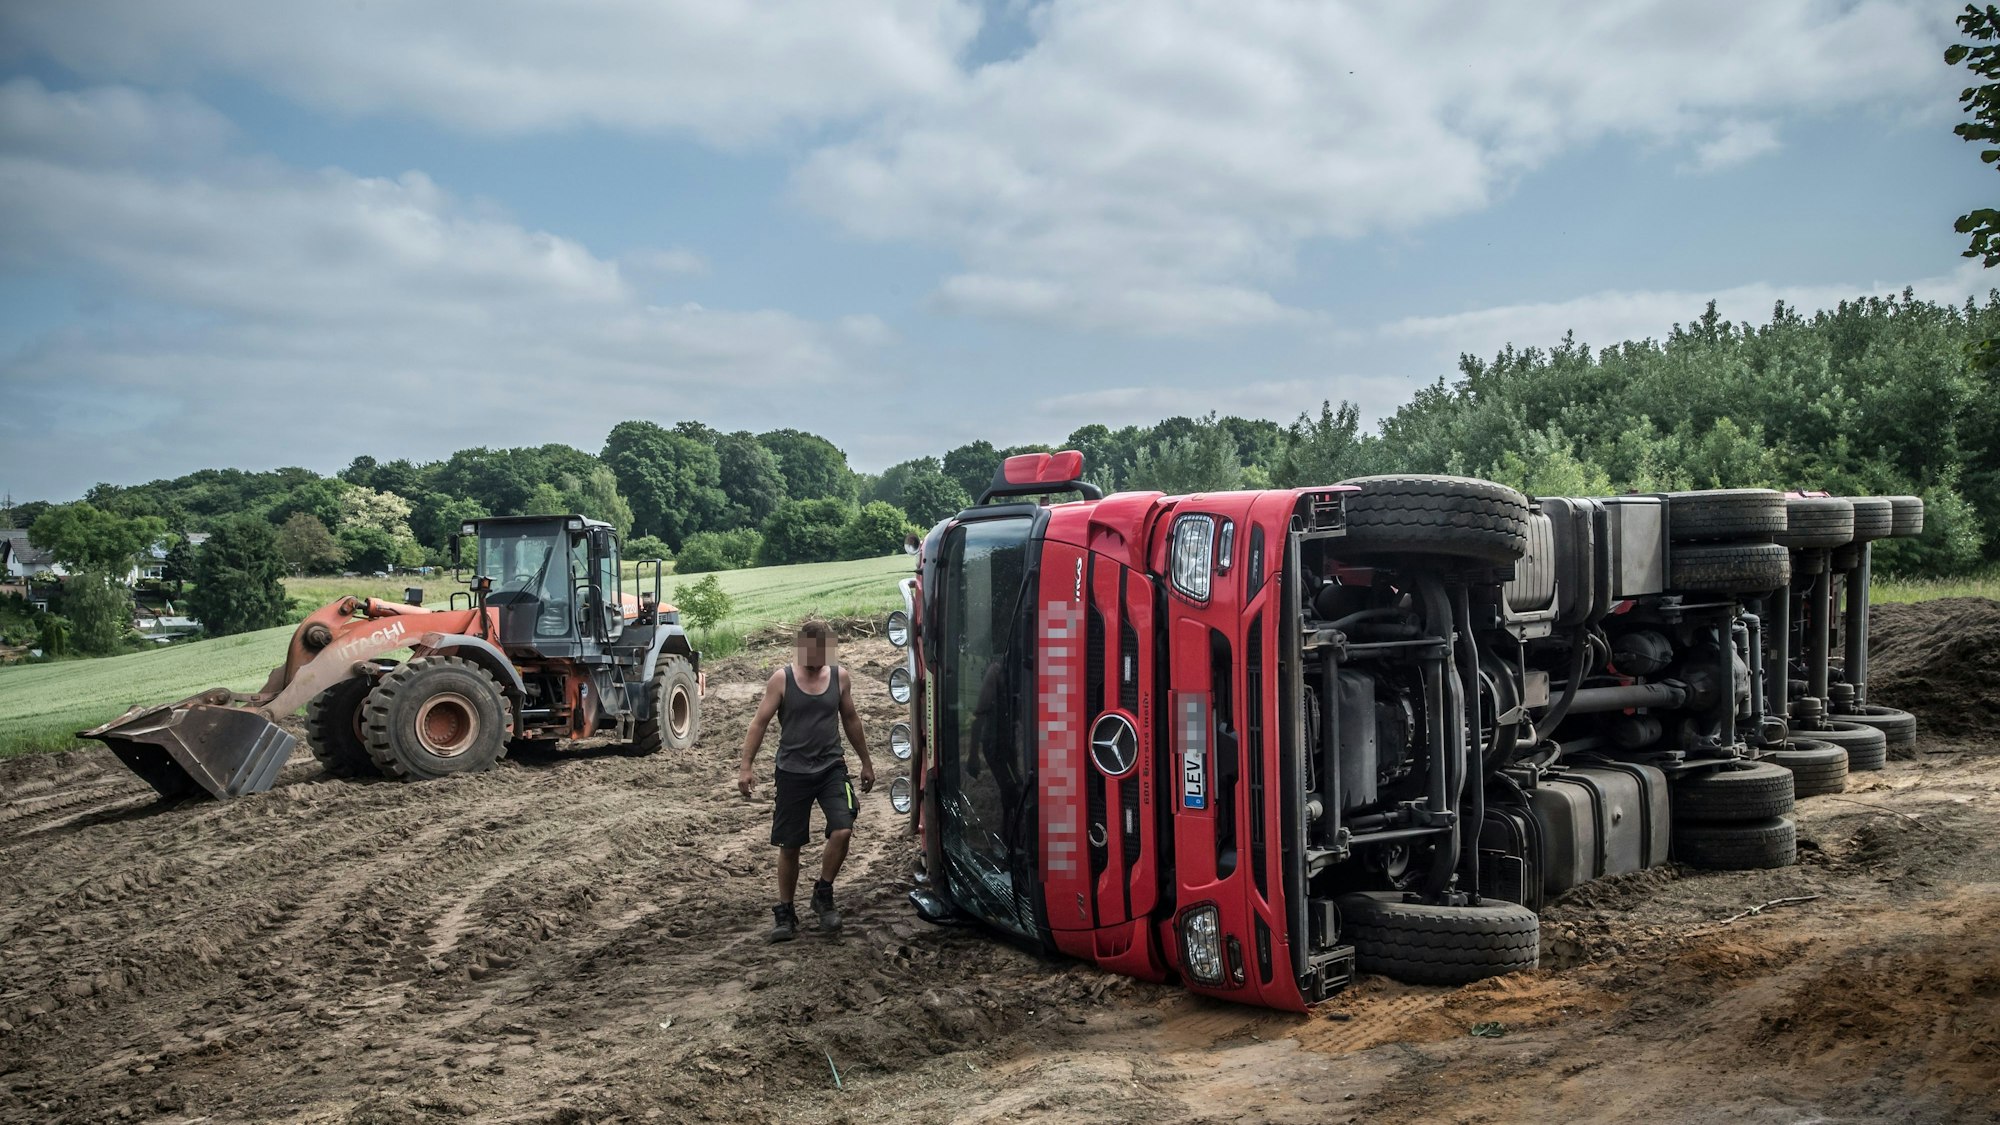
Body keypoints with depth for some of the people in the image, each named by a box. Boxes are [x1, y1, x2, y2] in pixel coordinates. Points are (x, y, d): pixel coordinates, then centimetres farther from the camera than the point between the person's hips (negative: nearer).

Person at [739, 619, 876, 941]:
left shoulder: (839, 676, 3)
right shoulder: (781, 679, -5)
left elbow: (850, 719, 15)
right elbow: (760, 723, -4)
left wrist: (866, 762, 19)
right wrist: (746, 766, -11)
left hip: (831, 767, 2)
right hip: (793, 771, -2)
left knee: (842, 831, -16)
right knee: (789, 846, 6)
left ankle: (823, 894, 7)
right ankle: (784, 912, 22)